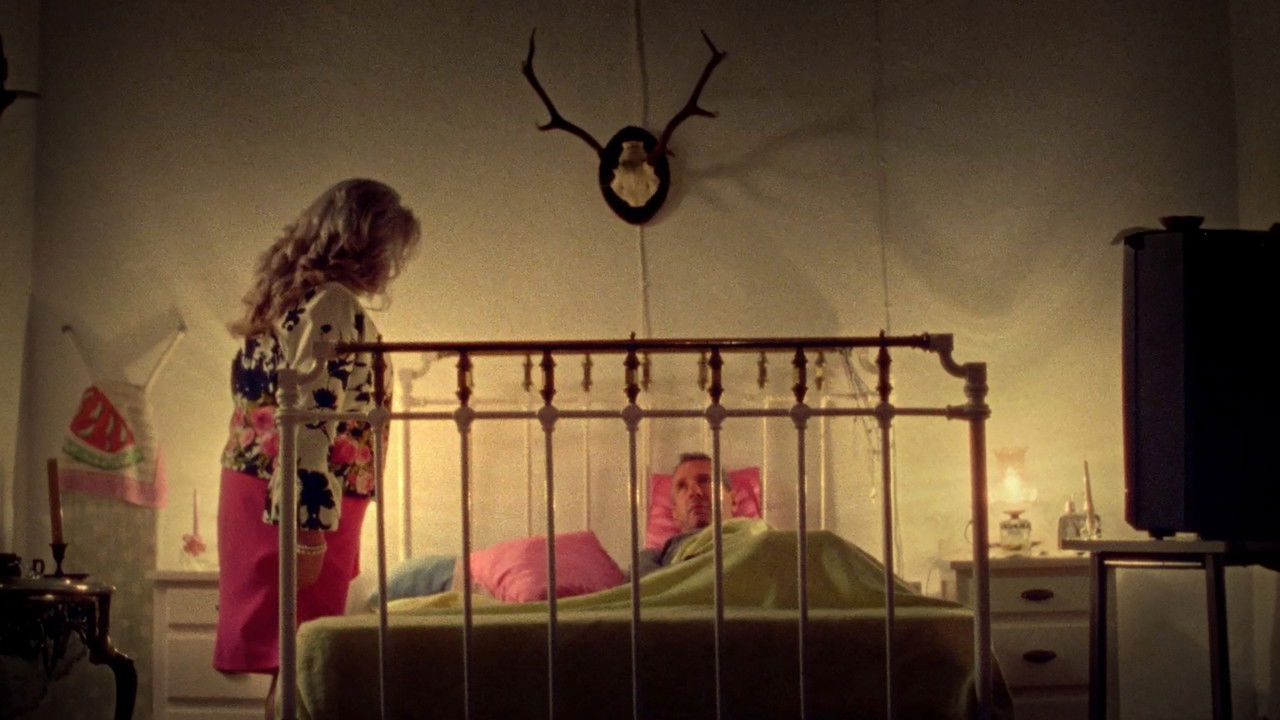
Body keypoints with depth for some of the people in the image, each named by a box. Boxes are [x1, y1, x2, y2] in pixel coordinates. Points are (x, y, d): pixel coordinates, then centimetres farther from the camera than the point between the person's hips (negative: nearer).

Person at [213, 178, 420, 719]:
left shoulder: (289, 296, 16)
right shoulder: (334, 304, -13)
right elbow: (310, 420, -22)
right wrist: (308, 525, -26)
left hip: (255, 489, 9)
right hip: (301, 505, -9)